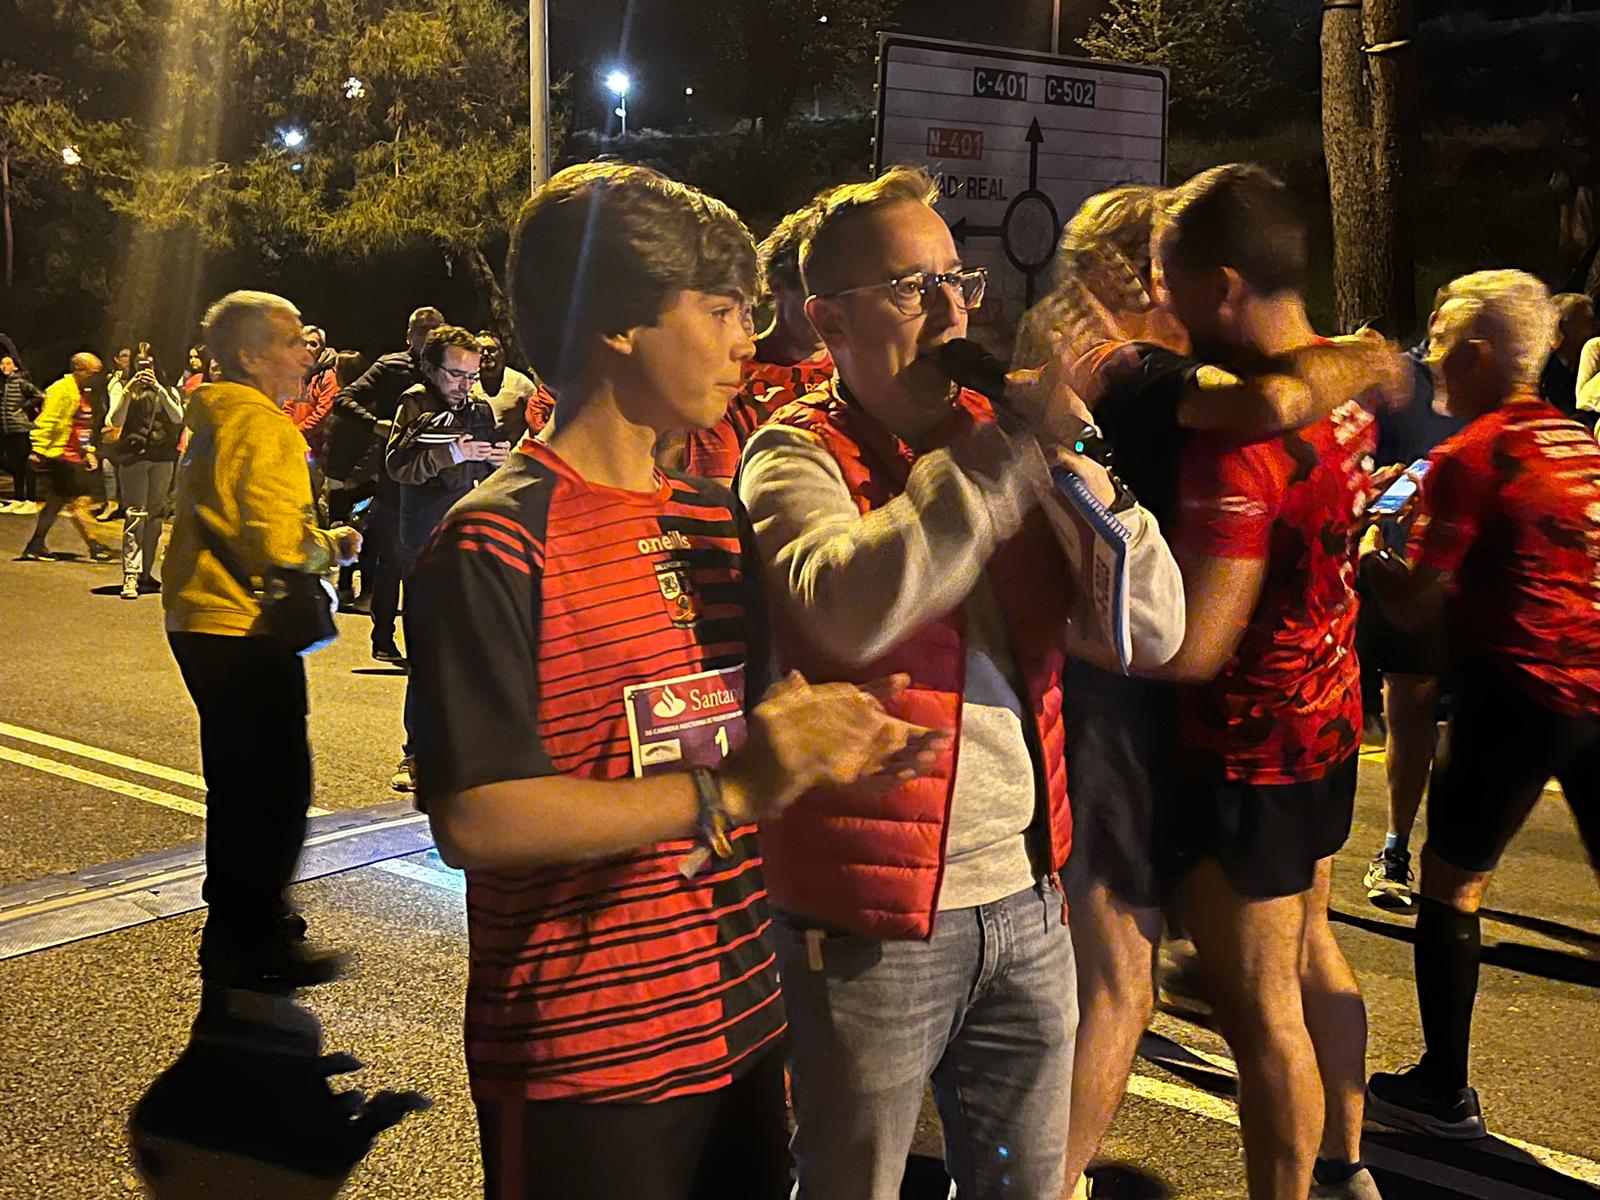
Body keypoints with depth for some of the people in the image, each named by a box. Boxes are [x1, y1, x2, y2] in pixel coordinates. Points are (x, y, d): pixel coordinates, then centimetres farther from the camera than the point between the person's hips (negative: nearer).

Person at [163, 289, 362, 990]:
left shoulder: (213, 421, 16)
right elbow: (280, 544, -25)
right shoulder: (267, 427, -17)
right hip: (244, 630, -11)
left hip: (201, 622, 11)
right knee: (277, 787, -3)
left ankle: (237, 928, 33)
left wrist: (315, 542, 15)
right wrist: (333, 546, -6)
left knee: (241, 782, 20)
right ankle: (252, 946, 4)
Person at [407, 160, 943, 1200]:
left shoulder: (718, 520, 9)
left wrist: (819, 741, -3)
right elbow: (475, 819, -22)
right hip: (582, 1065, -7)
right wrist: (725, 792, -24)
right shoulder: (497, 545, -15)